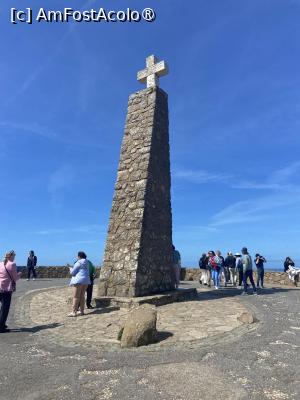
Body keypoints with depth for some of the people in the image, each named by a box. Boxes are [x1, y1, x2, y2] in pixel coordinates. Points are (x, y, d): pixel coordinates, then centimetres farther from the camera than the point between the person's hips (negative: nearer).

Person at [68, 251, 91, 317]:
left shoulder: (78, 263, -11)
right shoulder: (86, 263, 14)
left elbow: (73, 272, -9)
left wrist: (71, 269, 12)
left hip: (78, 280, -8)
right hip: (86, 280, 8)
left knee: (76, 297, -5)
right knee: (82, 296, 13)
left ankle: (74, 312, -4)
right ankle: (82, 311, 15)